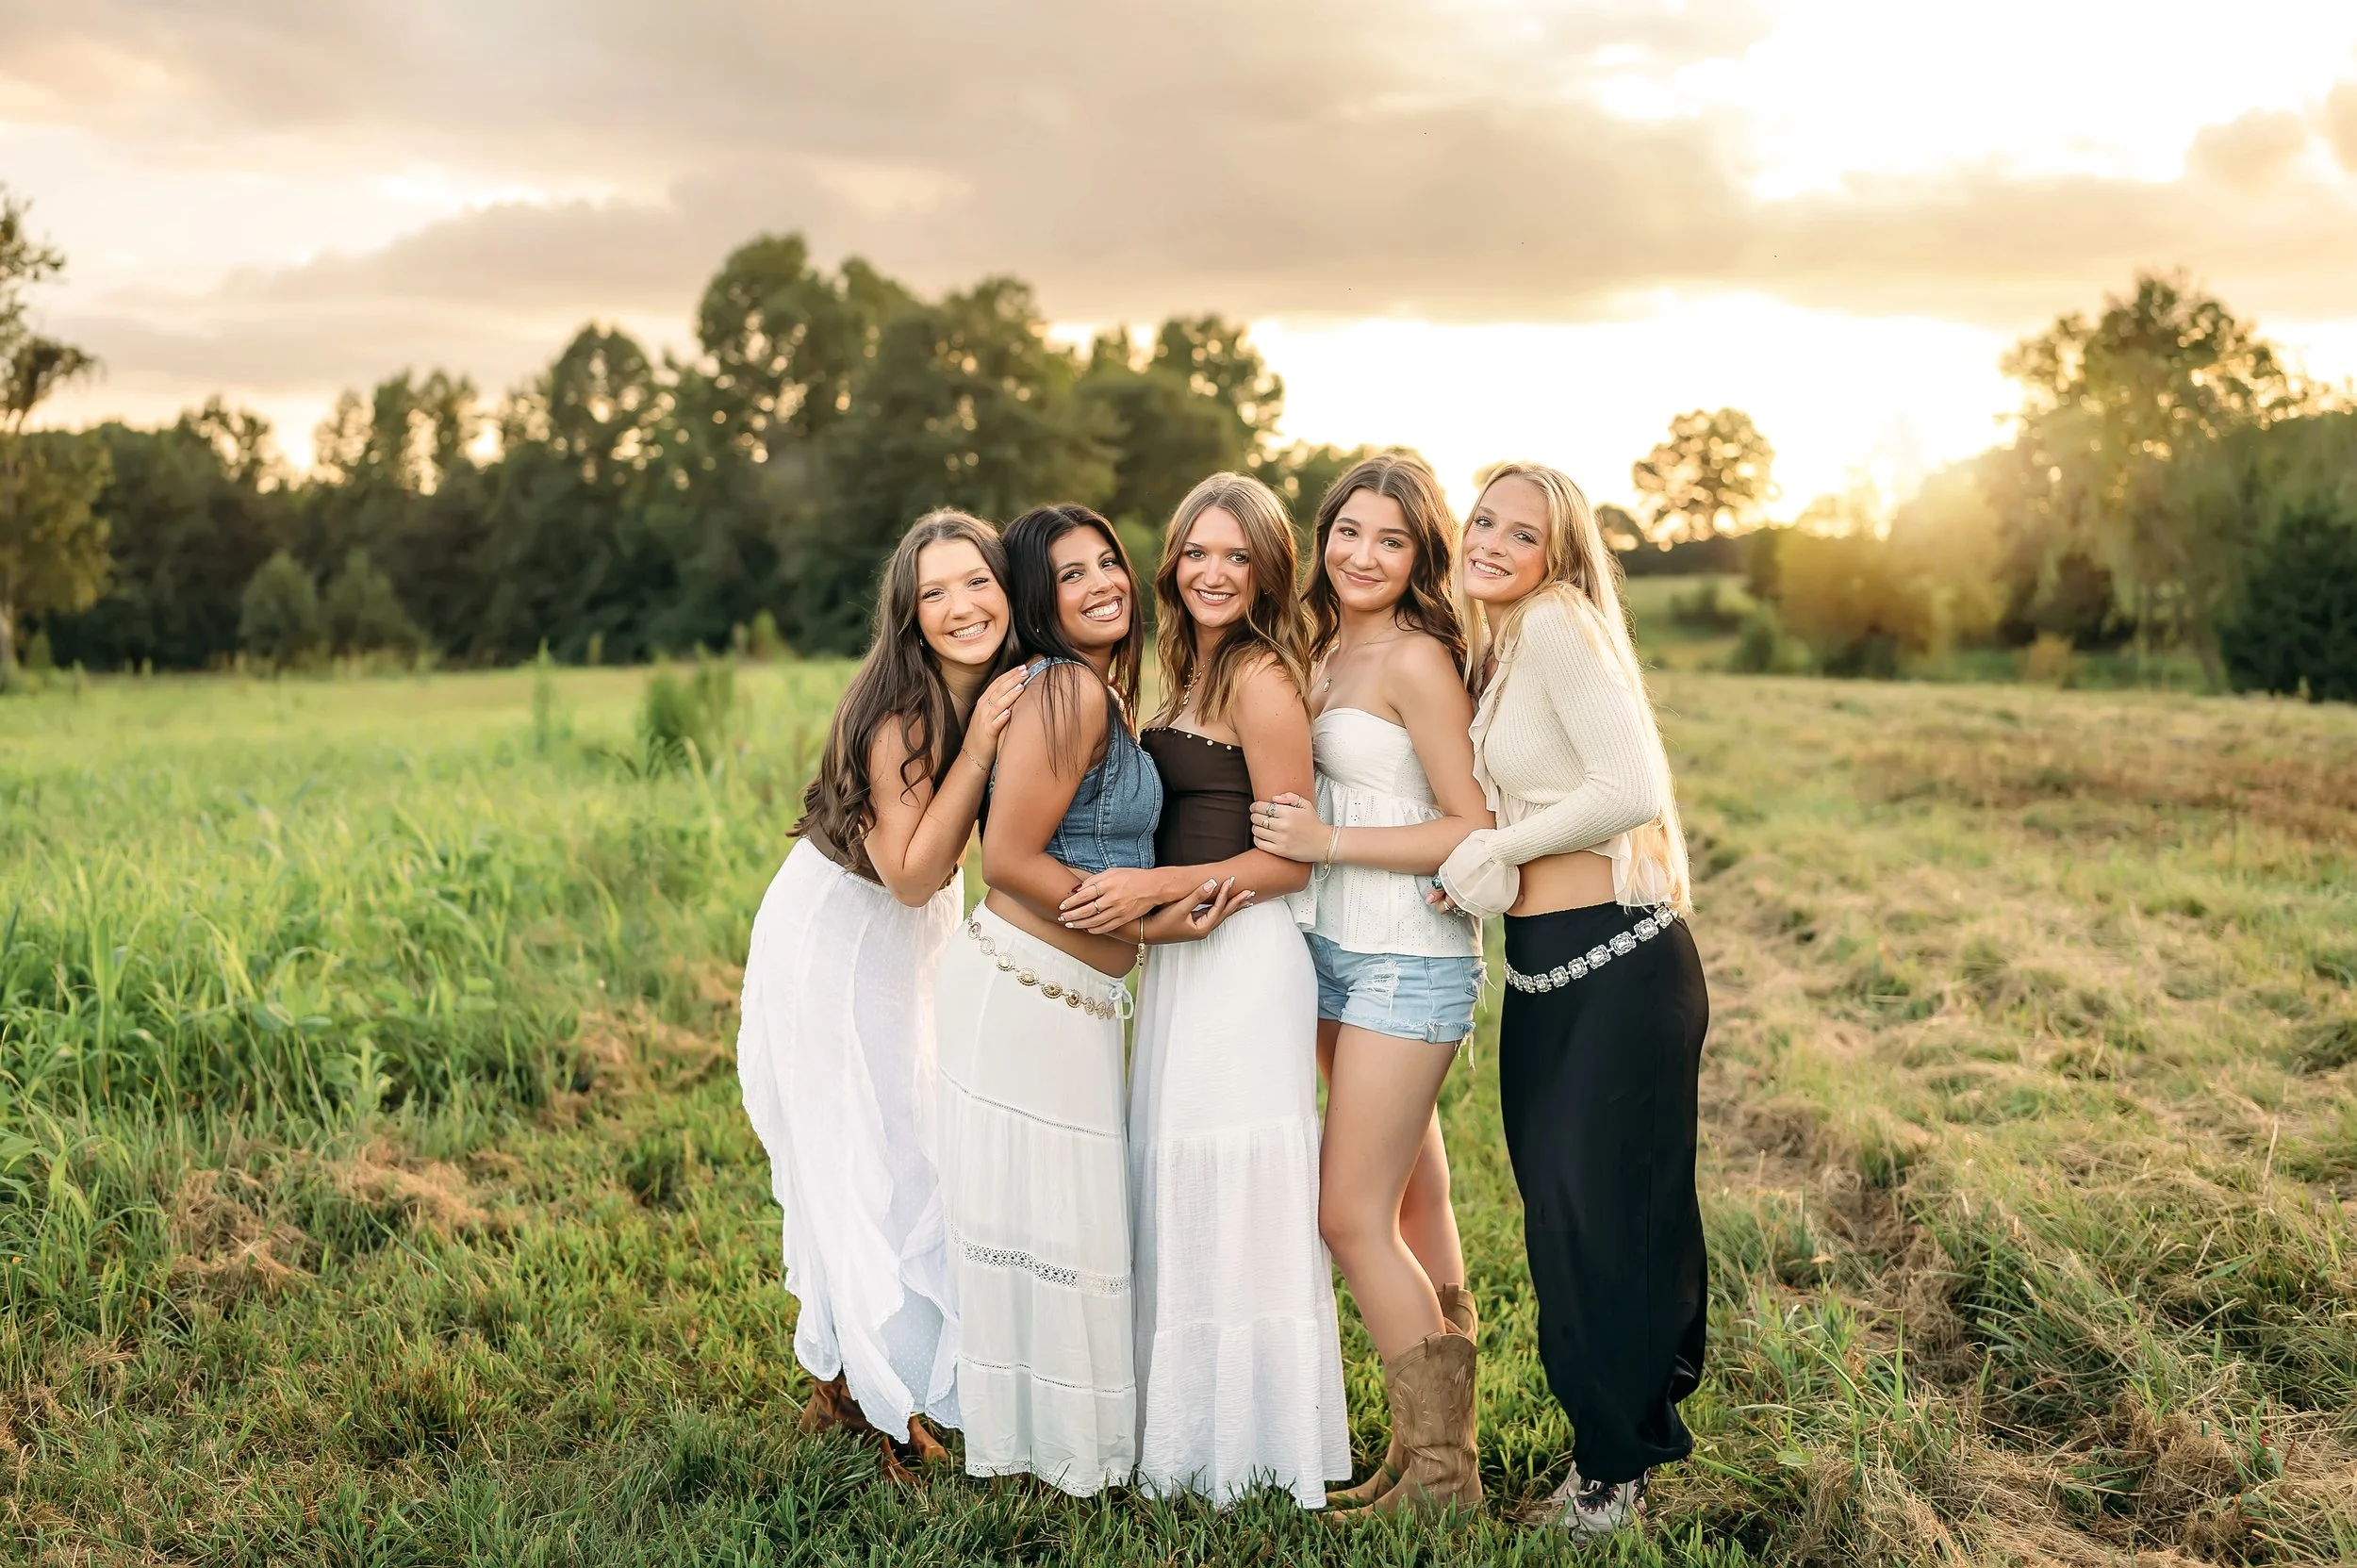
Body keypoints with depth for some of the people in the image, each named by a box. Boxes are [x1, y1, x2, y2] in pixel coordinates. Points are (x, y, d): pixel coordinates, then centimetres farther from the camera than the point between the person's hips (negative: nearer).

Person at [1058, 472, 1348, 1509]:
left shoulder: (1262, 680, -13)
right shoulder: (1190, 671, 14)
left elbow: (1289, 861, -15)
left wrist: (1153, 887, -20)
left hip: (1243, 957, -9)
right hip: (1180, 957, 9)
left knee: (1233, 1193, -1)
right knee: (1177, 1188, 14)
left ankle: (1251, 1457, 13)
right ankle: (1189, 1434, 27)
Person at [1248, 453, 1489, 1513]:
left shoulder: (1416, 660, -12)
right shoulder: (1324, 650, 13)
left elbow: (1473, 830, -14)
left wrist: (1329, 842, -17)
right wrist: (1265, 852, 1)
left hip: (1408, 960, -8)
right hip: (1335, 951, 8)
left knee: (1353, 1215, -6)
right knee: (1411, 1206, 12)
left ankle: (1440, 1473, 6)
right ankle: (1431, 1444, 20)